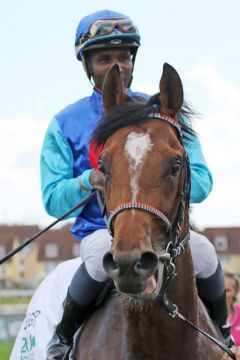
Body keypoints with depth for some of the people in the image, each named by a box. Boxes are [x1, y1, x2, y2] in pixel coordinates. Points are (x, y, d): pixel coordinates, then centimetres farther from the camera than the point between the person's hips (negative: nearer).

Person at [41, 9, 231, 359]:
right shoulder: (65, 124, 6)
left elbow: (201, 183, 3)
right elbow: (53, 200, 2)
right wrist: (88, 182, -19)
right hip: (99, 230, -1)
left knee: (202, 250, -31)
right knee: (109, 251, -38)